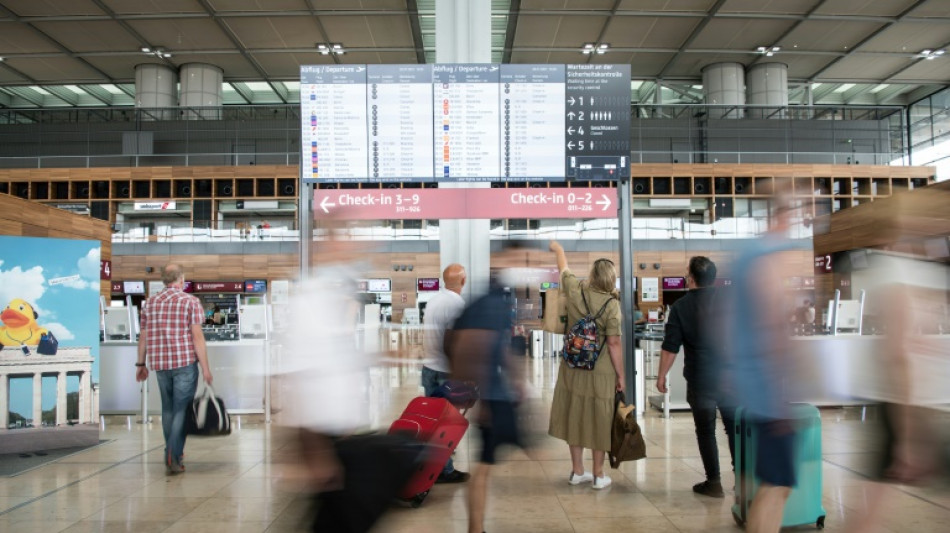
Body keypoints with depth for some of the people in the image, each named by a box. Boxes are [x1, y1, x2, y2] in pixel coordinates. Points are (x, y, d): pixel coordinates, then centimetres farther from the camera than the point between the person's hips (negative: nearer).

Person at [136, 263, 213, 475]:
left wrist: (141, 364, 19)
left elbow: (143, 336, 10)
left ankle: (172, 453, 27)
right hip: (185, 362, -5)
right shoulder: (191, 301, -6)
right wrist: (205, 367, -8)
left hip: (160, 363, 5)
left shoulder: (150, 303, 9)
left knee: (168, 408, 17)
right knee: (182, 409, 0)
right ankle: (173, 458, -6)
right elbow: (197, 336, -10)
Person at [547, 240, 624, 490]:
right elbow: (614, 343, -15)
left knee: (575, 416, 13)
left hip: (572, 368, 4)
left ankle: (577, 471, 24)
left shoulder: (575, 291, -5)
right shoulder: (612, 304, -15)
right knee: (599, 421, 8)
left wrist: (558, 249, 35)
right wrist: (621, 375, -5)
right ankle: (598, 475, 18)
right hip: (600, 372, -4)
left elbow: (564, 268, 15)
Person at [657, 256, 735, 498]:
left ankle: (714, 482, 11)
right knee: (735, 427, 14)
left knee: (706, 431, 8)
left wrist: (661, 376, 0)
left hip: (700, 380, -2)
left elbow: (670, 347, -9)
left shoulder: (681, 306, -7)